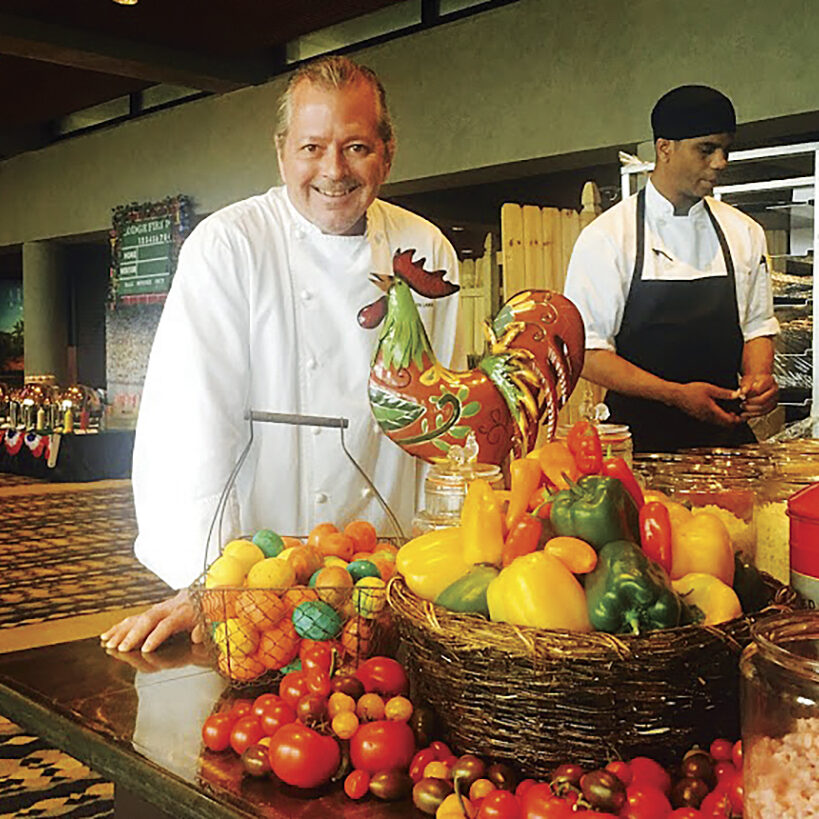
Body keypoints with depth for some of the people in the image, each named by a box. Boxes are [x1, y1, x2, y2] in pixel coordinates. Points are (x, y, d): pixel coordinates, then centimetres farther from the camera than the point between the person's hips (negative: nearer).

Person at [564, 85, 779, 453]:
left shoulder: (745, 233, 9)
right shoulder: (607, 236, -6)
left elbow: (757, 325, 16)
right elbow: (585, 350, -9)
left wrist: (757, 378, -7)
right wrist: (676, 395, -18)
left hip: (726, 430, 4)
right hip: (641, 433, -4)